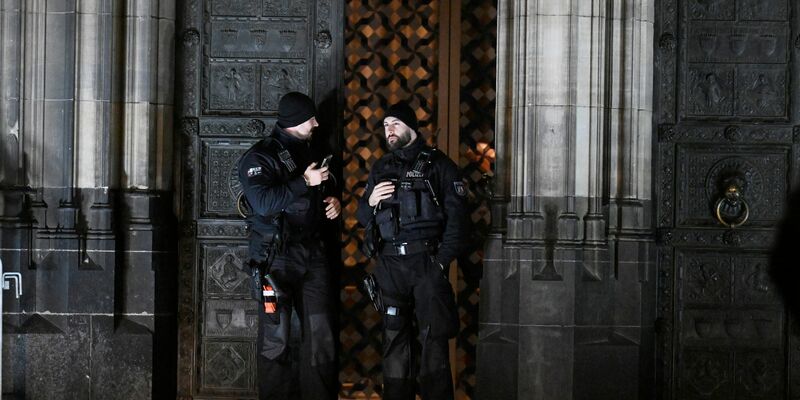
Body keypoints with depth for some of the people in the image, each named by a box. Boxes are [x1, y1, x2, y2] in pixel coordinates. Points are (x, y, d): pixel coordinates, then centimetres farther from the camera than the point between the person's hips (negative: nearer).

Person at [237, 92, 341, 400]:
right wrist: (304, 182, -21)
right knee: (276, 337, -3)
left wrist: (333, 202, 9)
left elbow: (323, 192, 31)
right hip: (276, 256, -6)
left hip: (312, 253, 6)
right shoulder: (259, 157, -6)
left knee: (322, 334, 2)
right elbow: (263, 202, -21)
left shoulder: (310, 154, 16)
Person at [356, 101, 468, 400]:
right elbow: (362, 218, 19)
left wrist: (442, 260, -11)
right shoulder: (381, 168, 16)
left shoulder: (438, 164, 2)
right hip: (390, 266, 4)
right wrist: (370, 202, -4)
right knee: (394, 340, 5)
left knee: (433, 339, -5)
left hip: (427, 262, -4)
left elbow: (456, 215, -4)